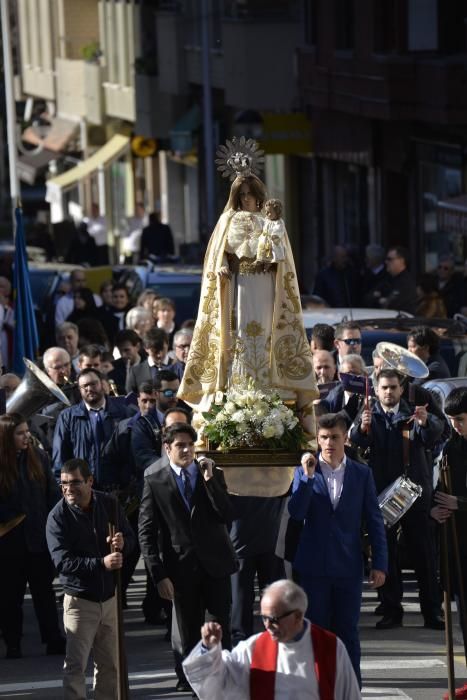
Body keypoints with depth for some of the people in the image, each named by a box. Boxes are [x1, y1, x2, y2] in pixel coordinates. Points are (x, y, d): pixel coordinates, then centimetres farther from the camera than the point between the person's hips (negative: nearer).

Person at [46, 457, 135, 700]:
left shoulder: (109, 504, 0)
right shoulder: (58, 516, -12)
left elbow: (131, 539, 9)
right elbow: (62, 562, -20)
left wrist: (123, 543, -16)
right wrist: (101, 563, -30)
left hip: (110, 597, 4)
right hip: (80, 600, -4)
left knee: (109, 664, 12)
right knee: (75, 665, -8)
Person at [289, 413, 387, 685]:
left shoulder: (362, 473, 3)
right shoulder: (305, 471, 2)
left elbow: (375, 520, 3)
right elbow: (296, 513, -10)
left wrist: (380, 564, -2)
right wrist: (308, 476, -20)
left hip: (349, 567, 0)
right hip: (314, 566, 0)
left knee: (348, 632, 4)